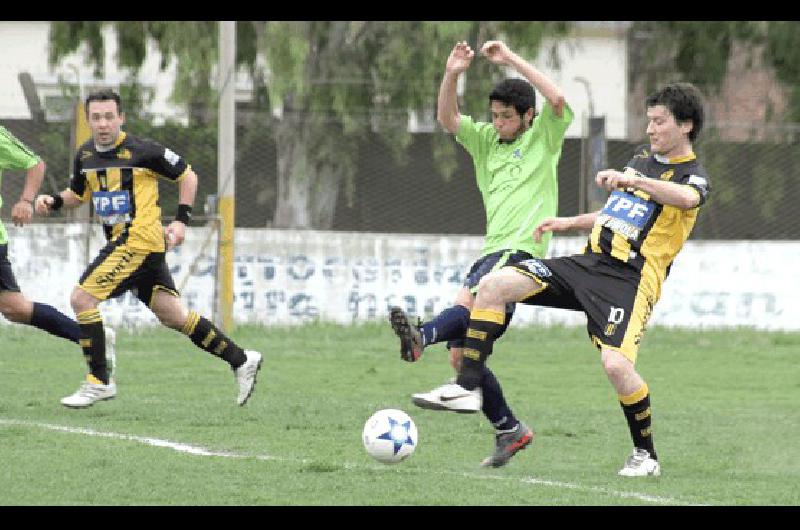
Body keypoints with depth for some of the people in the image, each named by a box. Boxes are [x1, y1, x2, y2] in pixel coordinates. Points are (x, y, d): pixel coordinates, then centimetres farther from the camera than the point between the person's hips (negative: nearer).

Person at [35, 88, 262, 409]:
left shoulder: (142, 151, -10)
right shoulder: (85, 154, 10)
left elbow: (187, 175, 0)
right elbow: (78, 193, 26)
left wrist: (182, 220, -6)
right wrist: (54, 202, 6)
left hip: (140, 239, -8)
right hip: (120, 242, 8)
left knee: (82, 297, -14)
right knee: (172, 316, 9)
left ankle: (99, 382, -6)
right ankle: (241, 361, 18)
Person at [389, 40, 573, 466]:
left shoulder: (543, 137, 5)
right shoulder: (486, 139, 21)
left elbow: (557, 100, -13)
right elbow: (447, 119, 8)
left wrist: (511, 60, -12)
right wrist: (452, 75, -9)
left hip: (522, 248, -7)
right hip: (491, 251, 7)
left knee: (471, 302, -34)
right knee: (461, 353, -1)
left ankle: (421, 337, -60)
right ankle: (508, 428, 5)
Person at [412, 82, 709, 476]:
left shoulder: (693, 175, -5)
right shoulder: (643, 157, 20)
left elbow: (688, 198, -33)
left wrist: (632, 180, -39)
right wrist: (569, 222, 24)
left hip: (631, 279, -7)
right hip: (590, 262, 7)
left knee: (615, 363, -27)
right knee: (494, 284, -10)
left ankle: (646, 455, -4)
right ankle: (467, 387, -9)